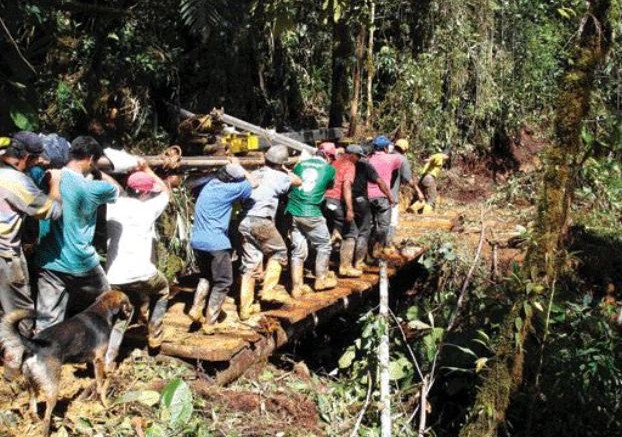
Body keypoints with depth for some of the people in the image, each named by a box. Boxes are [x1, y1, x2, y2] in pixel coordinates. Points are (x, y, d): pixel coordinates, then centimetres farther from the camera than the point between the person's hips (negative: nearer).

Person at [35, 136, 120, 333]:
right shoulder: (88, 188, -15)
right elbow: (116, 188, 3)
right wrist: (95, 171, 5)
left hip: (48, 263, 4)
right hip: (81, 263, -4)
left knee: (45, 323, 3)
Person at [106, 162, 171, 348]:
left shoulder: (113, 206, 3)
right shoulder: (148, 208, -3)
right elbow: (165, 191, 18)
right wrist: (146, 169, 21)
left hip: (112, 278, 2)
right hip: (141, 275, -2)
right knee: (162, 290, 29)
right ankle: (154, 335, 24)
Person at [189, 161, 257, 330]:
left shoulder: (210, 183, 11)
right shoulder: (227, 189, -11)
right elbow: (253, 183, 1)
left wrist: (235, 167, 19)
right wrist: (238, 166, 9)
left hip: (197, 240, 8)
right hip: (215, 243, -8)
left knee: (206, 276, 27)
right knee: (223, 282, 6)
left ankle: (196, 308, 10)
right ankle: (210, 322, 4)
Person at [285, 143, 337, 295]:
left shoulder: (300, 165, 11)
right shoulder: (329, 169, 2)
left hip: (293, 212, 5)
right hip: (311, 213, -4)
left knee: (298, 250, 11)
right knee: (324, 245, 16)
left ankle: (297, 287, 11)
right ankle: (321, 279, 22)